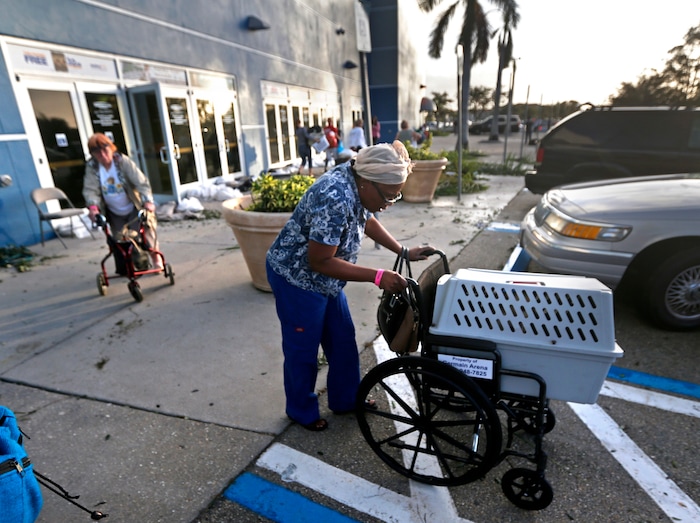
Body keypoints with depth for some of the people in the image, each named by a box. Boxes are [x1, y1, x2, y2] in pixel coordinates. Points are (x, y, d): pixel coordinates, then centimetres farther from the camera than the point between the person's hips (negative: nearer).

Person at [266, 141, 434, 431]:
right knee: (303, 349, 8)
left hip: (324, 280, 9)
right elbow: (320, 261, -30)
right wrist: (378, 277, -30)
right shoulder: (335, 200, -33)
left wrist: (404, 252, 6)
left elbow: (368, 221, 12)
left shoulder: (357, 183, -6)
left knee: (343, 340, 16)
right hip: (296, 278, -9)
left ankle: (346, 400, 36)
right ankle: (301, 411, 32)